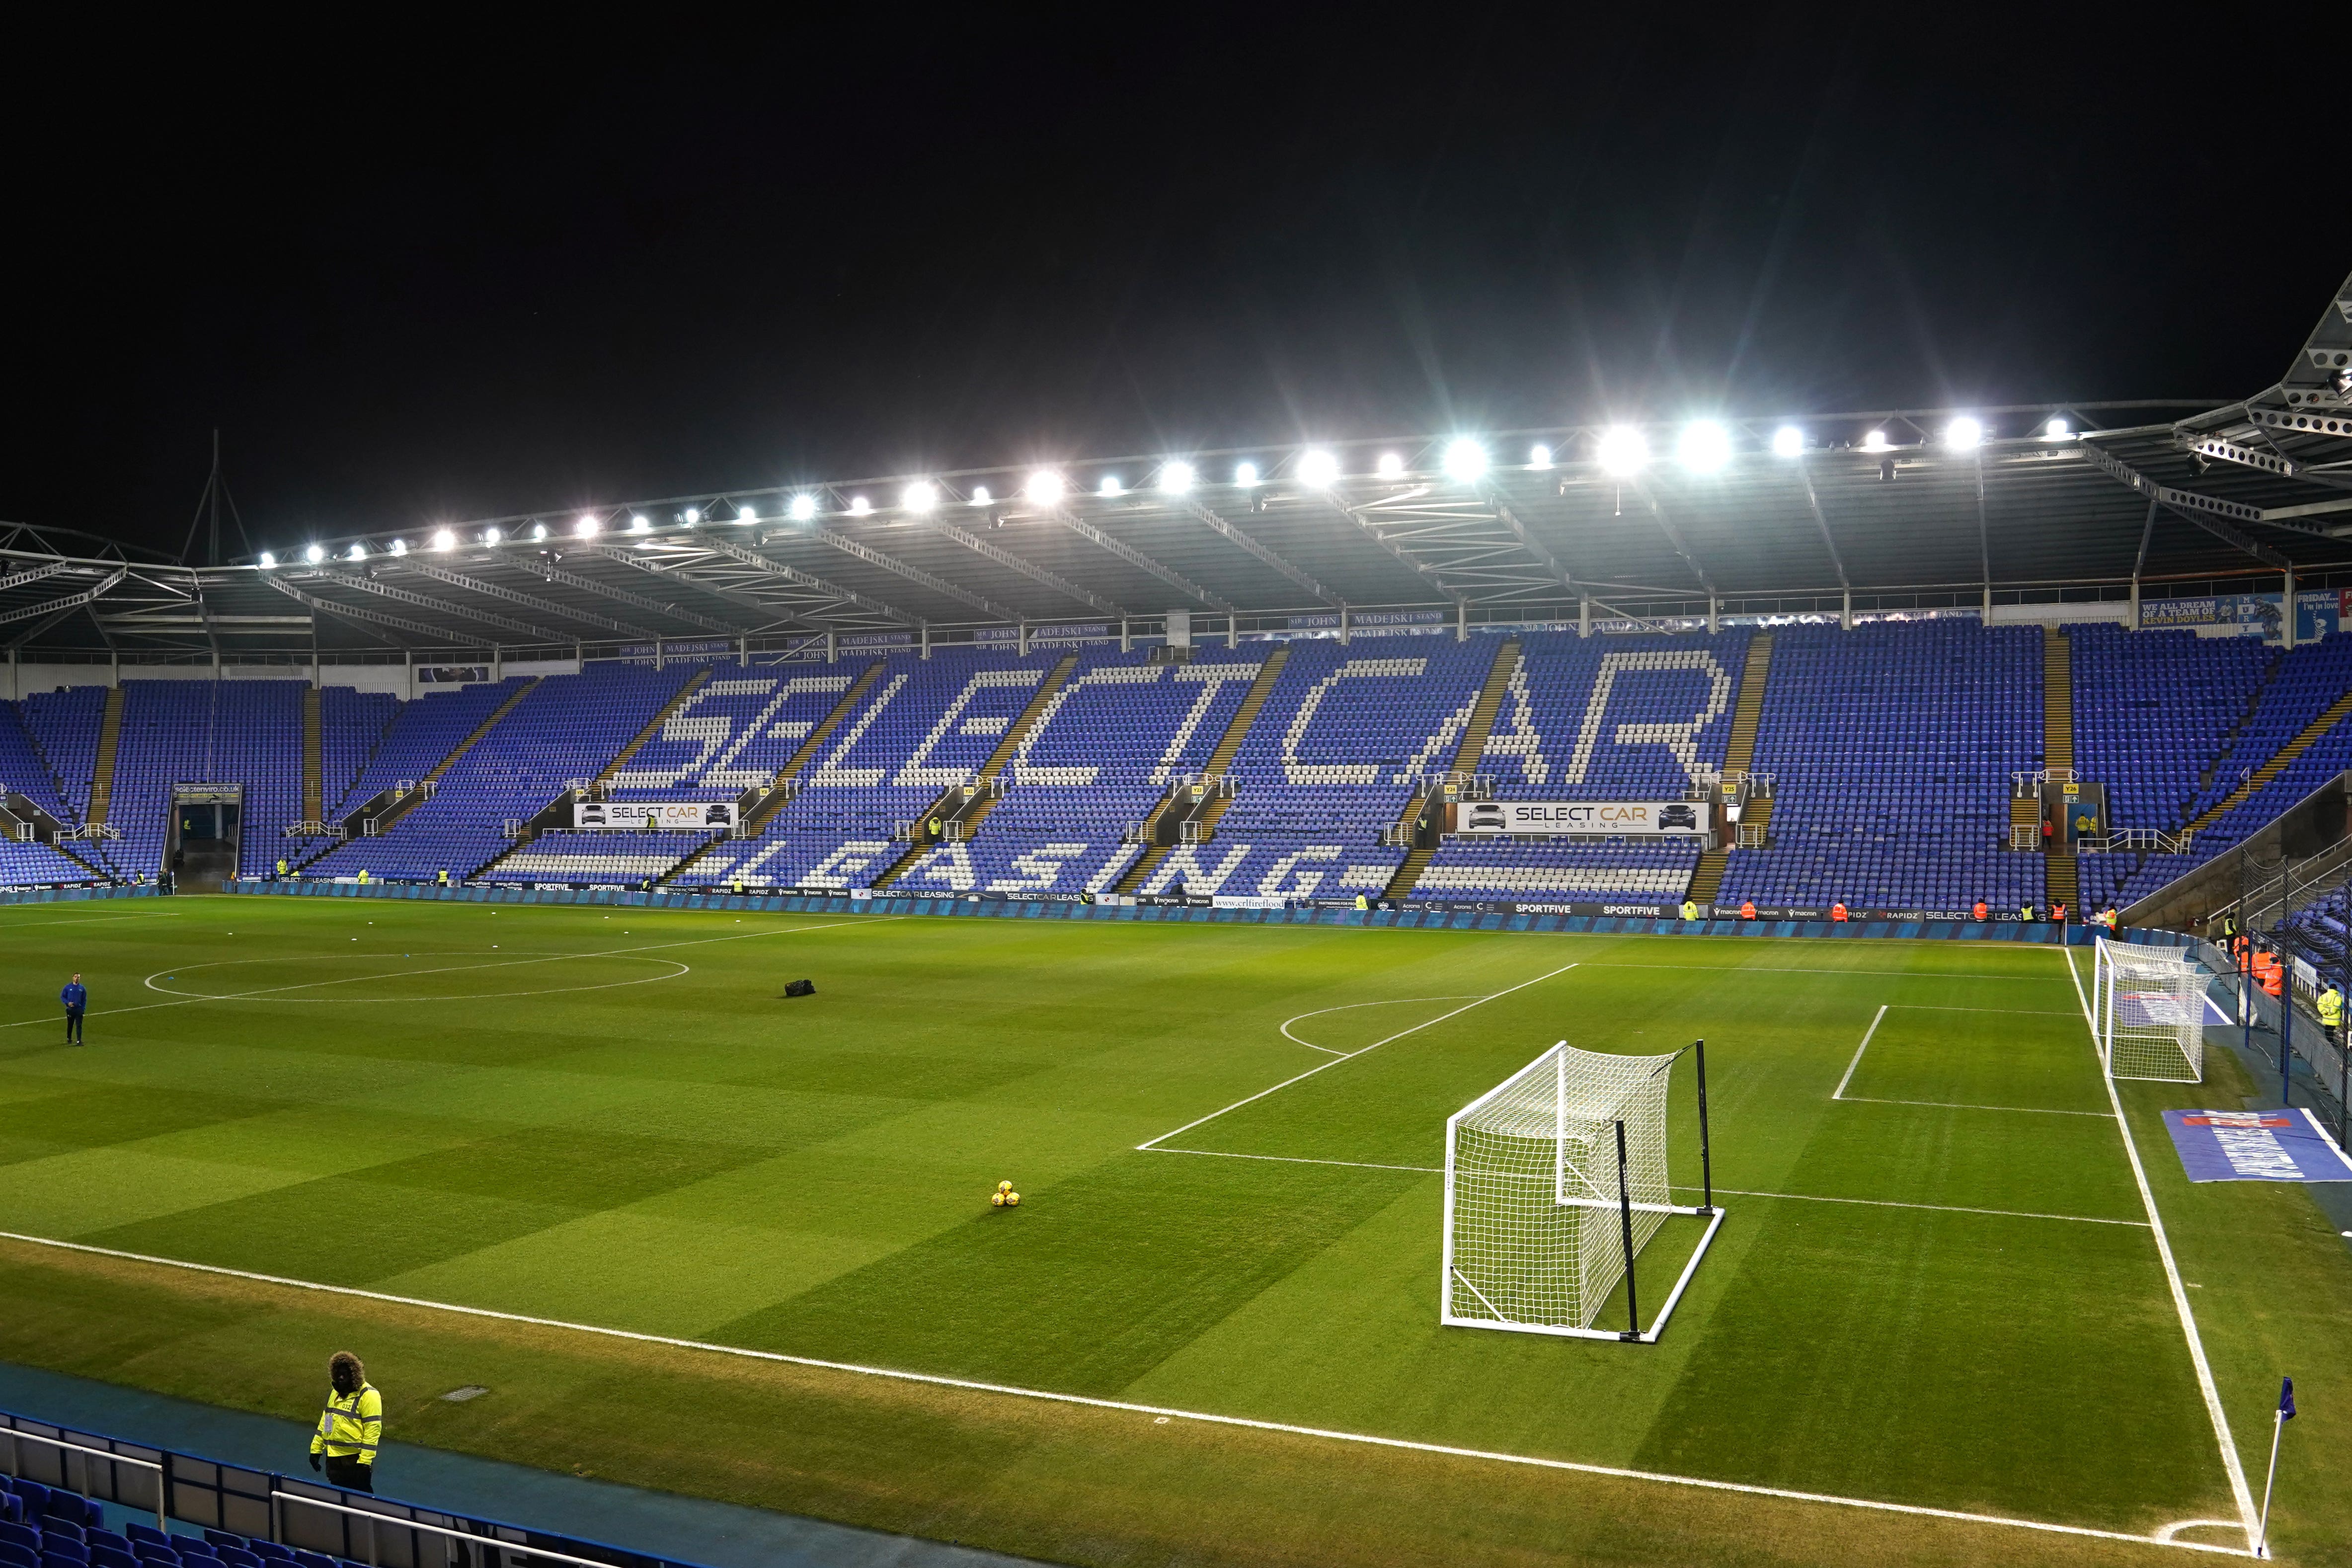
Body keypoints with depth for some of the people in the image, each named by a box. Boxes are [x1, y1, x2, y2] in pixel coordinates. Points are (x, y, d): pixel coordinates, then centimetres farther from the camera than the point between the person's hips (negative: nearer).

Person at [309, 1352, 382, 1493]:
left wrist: (364, 1462, -21)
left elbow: (373, 1429, -18)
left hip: (355, 1460, -8)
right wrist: (316, 1450, 16)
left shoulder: (368, 1395, -14)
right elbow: (325, 1422, 22)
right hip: (334, 1459, 8)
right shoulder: (335, 1393, 14)